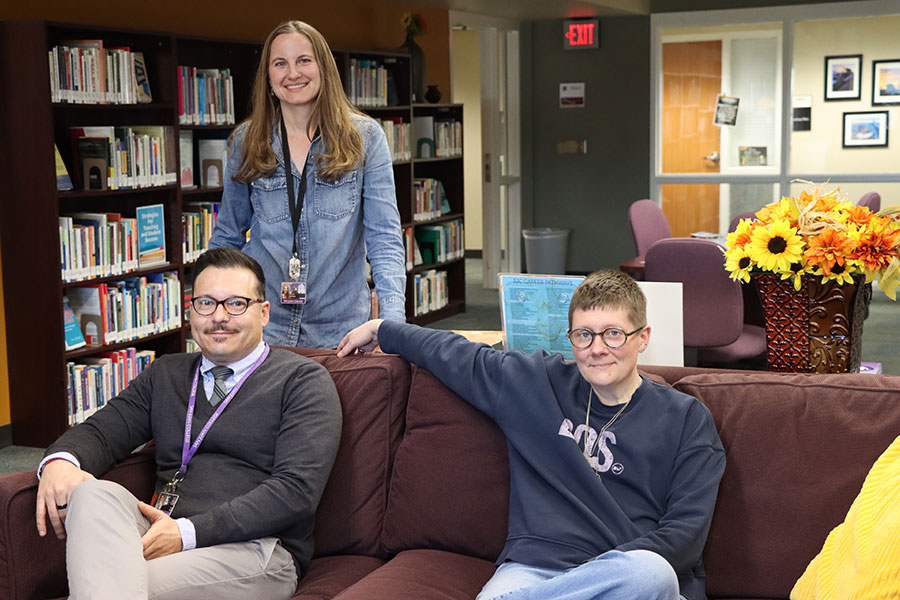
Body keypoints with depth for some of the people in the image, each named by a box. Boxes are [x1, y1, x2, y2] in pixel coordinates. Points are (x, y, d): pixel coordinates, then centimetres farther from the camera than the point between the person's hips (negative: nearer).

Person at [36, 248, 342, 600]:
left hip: (252, 548, -6)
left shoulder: (303, 381, 4)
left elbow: (297, 490, -8)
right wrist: (59, 461, -13)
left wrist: (188, 533, -17)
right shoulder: (164, 374, 24)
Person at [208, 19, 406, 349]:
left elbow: (384, 236, -8)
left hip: (339, 330, -1)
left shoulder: (364, 138, -3)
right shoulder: (246, 142, 3)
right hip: (260, 325, 1)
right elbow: (227, 236, 12)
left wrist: (392, 320, -20)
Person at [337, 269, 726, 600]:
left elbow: (686, 528, 2)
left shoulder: (686, 419, 10)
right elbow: (456, 354, 31)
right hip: (532, 567, -1)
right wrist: (380, 331, 41)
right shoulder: (540, 384, 16)